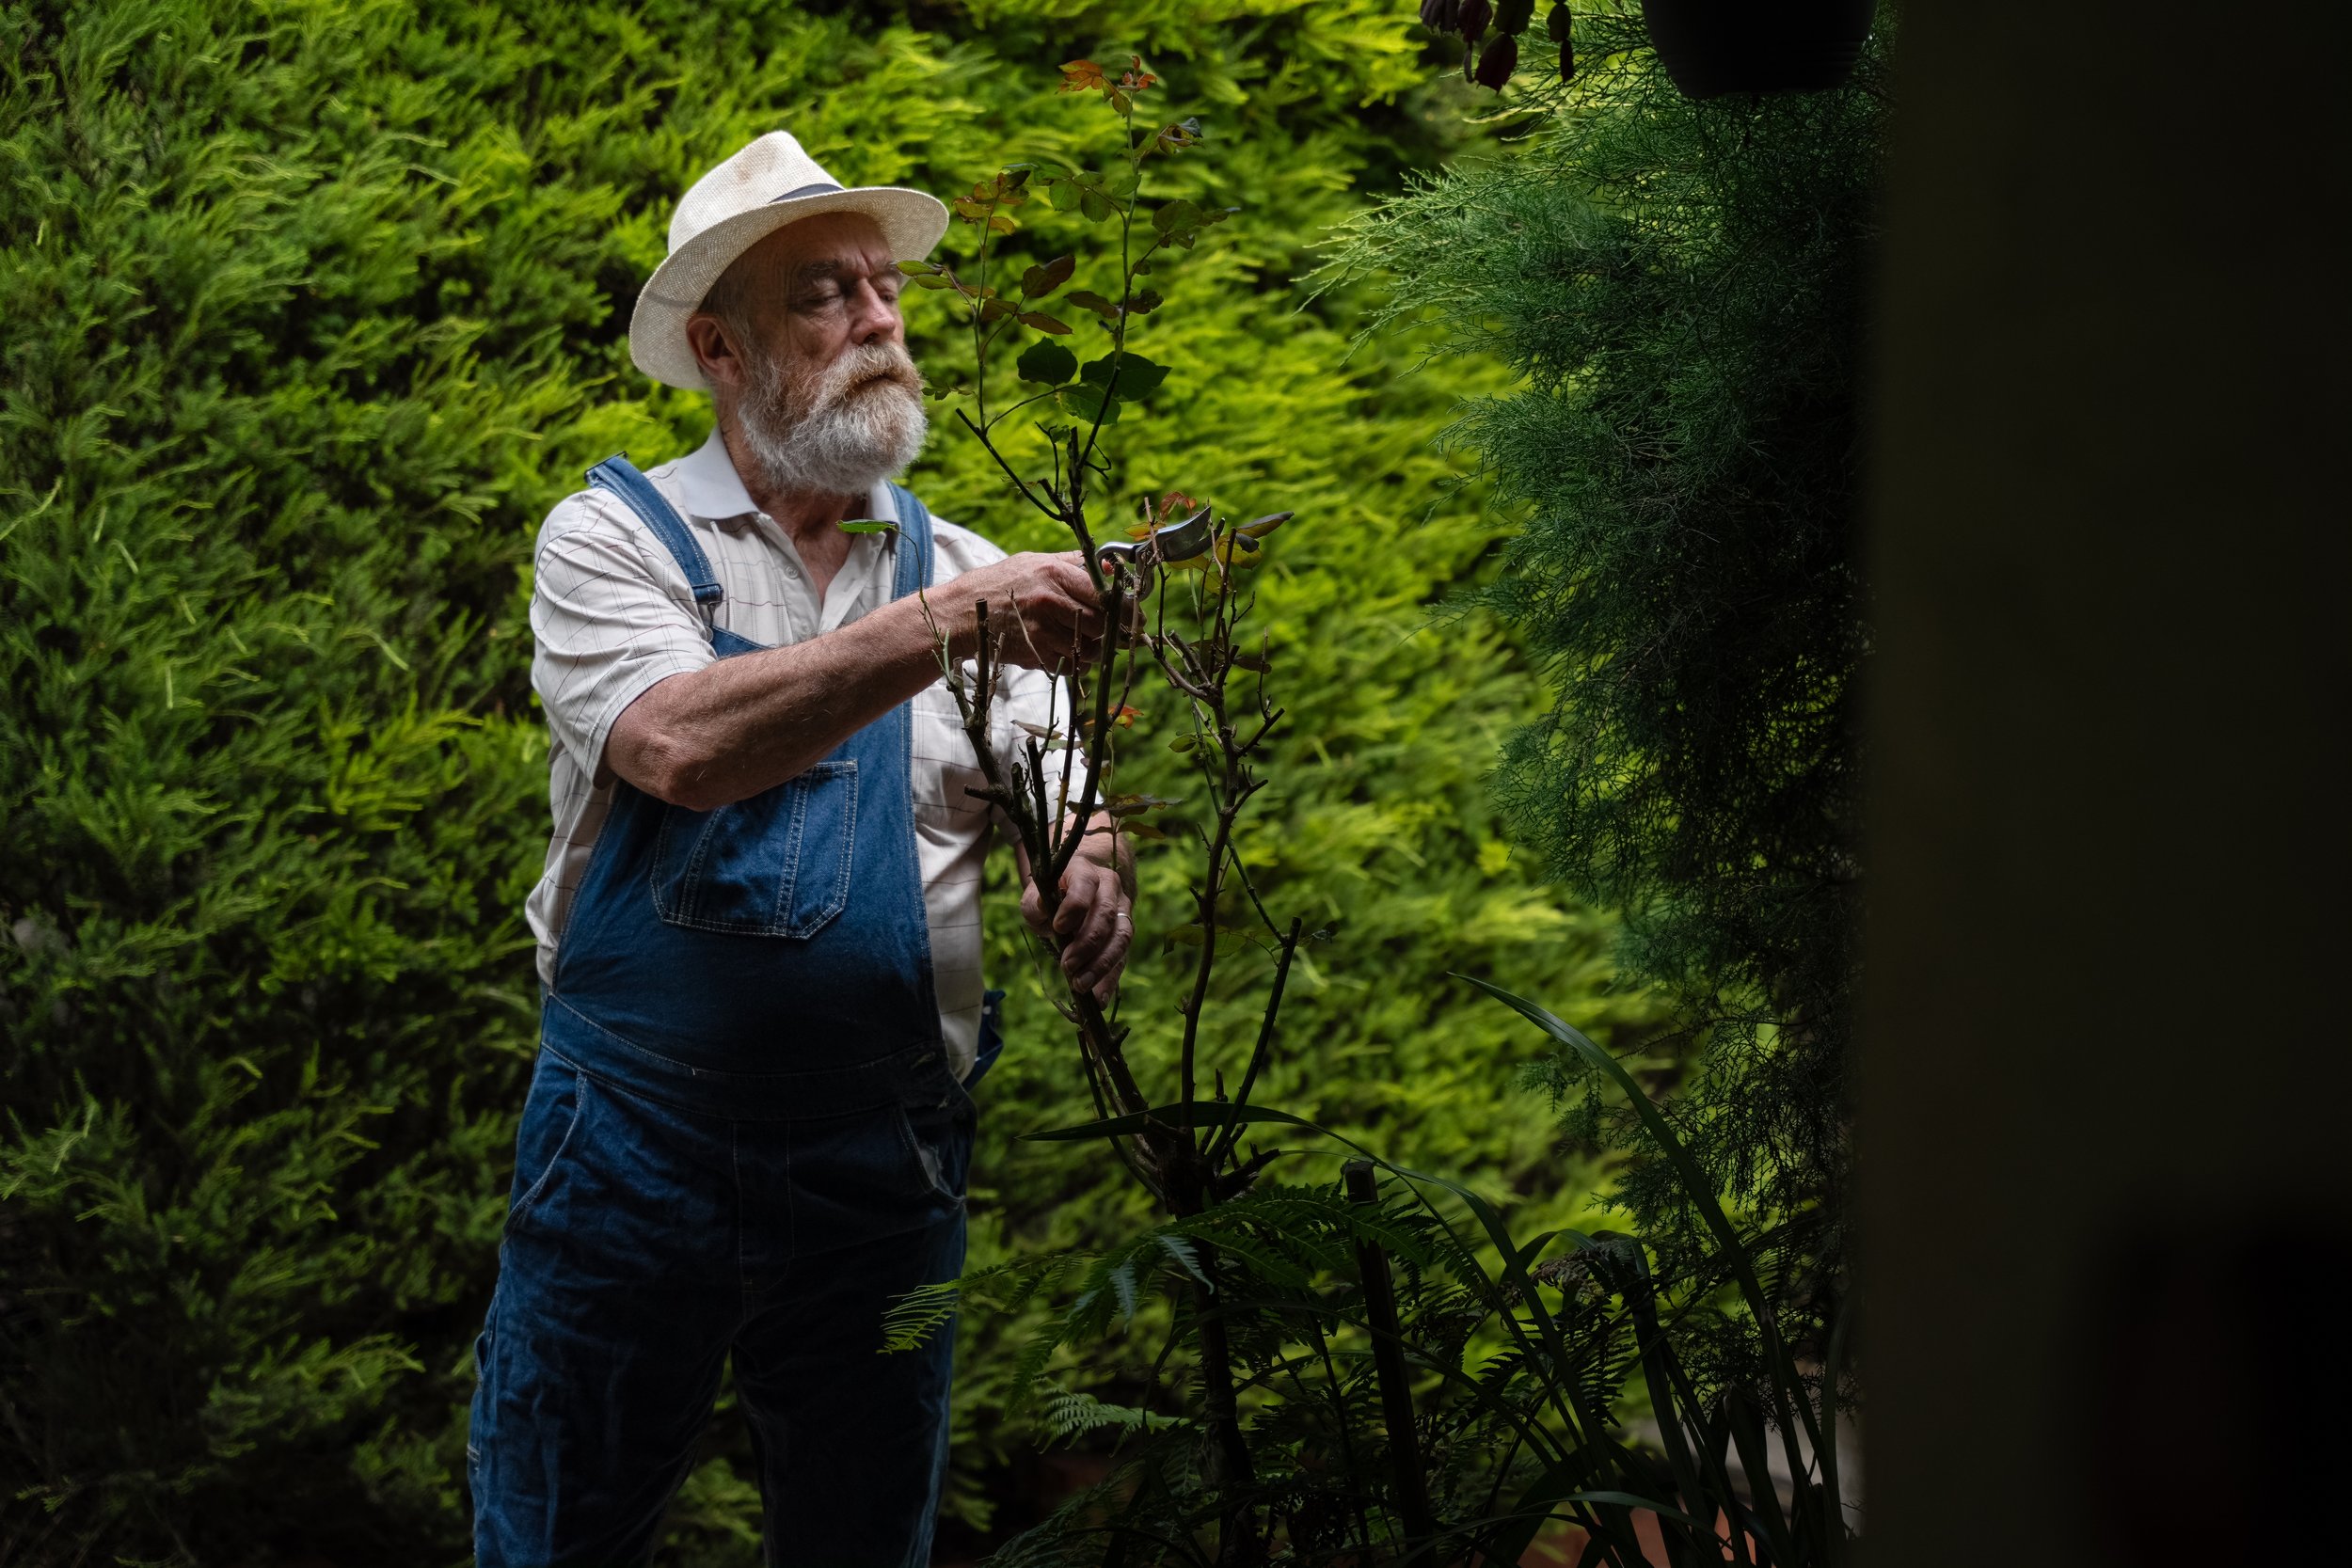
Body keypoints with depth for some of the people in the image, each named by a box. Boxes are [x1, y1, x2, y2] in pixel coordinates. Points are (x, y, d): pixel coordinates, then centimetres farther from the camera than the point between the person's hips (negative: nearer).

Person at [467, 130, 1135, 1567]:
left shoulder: (963, 568, 10)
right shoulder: (613, 538, -2)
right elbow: (685, 748, -21)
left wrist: (1089, 877, -18)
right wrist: (940, 627, -27)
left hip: (889, 1163, 3)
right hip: (640, 1139, -3)